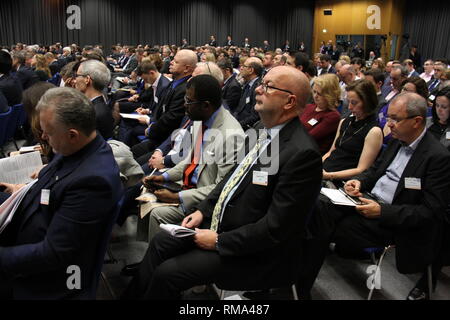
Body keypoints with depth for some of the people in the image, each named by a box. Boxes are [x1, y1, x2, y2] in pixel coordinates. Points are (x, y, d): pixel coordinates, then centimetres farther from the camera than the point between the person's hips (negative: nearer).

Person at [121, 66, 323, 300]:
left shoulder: (302, 153, -26)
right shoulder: (264, 131, 3)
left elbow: (276, 227, -25)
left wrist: (219, 241, -19)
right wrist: (203, 210, 3)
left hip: (252, 253, -8)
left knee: (167, 272, -12)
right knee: (161, 242, 9)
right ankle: (132, 295, 25)